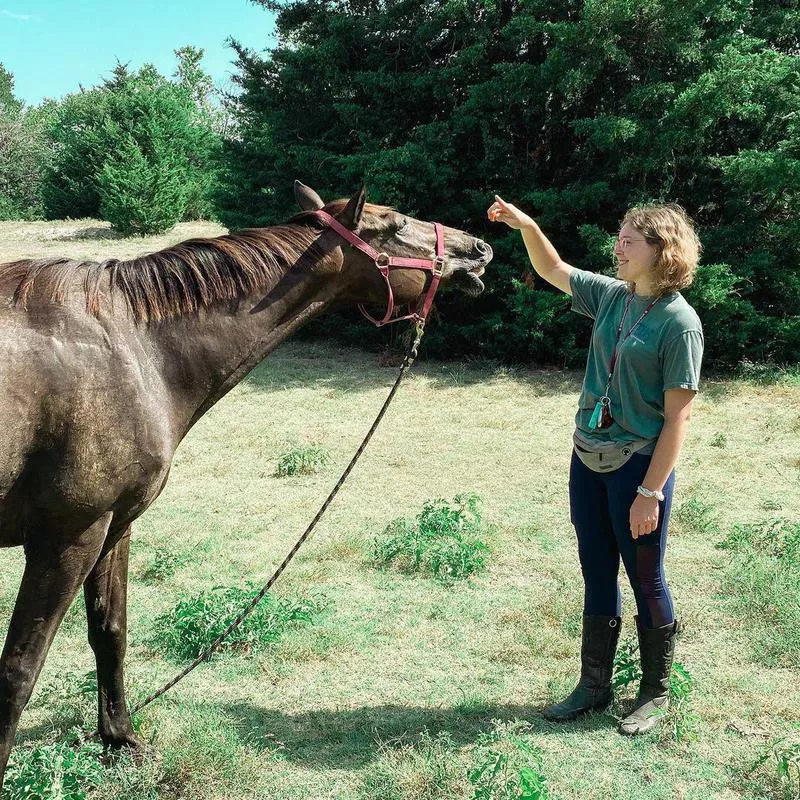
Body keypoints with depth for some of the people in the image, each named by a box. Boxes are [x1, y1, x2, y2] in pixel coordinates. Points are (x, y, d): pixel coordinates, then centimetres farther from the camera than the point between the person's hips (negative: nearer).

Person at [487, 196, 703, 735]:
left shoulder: (679, 322, -16)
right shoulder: (612, 296, 4)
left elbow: (677, 417, -17)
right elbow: (553, 271, 19)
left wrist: (650, 493, -18)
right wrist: (528, 226, 1)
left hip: (639, 466, -7)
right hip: (588, 459, 7)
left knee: (646, 581, 8)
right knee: (597, 578, 16)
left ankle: (656, 692, 28)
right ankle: (594, 686, 30)